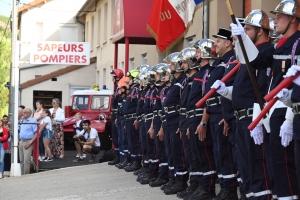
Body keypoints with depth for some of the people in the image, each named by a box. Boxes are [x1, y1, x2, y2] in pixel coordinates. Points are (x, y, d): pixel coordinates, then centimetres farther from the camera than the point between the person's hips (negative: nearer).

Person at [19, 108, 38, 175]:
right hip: (21, 141, 7)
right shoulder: (22, 120, 13)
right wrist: (19, 140, 13)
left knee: (26, 160, -10)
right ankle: (22, 175, 16)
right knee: (21, 160, 9)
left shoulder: (33, 121, -9)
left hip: (28, 142, -7)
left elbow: (36, 133, -11)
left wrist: (30, 142, -17)